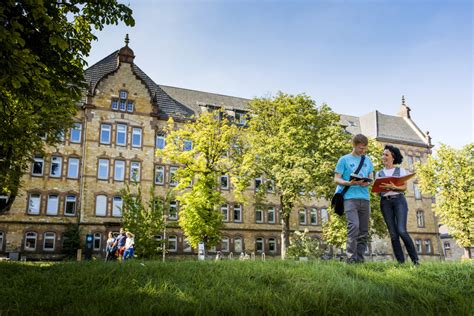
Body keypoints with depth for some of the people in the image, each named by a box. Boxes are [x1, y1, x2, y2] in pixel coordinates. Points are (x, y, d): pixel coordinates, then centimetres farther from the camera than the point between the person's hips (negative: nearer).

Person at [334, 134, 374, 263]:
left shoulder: (367, 160, 19)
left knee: (364, 231, 4)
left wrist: (367, 183, -6)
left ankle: (360, 257, 11)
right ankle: (351, 258, -16)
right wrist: (349, 183, -18)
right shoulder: (344, 159, 6)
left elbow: (371, 178, 18)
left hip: (364, 198, 5)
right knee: (354, 226, -19)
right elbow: (336, 179, 2)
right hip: (350, 198, -5)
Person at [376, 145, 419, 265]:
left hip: (399, 200, -2)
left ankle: (415, 260, -6)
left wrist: (393, 187, -19)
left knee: (402, 231, -17)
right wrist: (382, 188, -13)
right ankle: (401, 262, 0)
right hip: (385, 202, 2)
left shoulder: (401, 170, 11)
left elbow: (404, 187, -1)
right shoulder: (379, 173, 17)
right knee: (393, 234, -3)